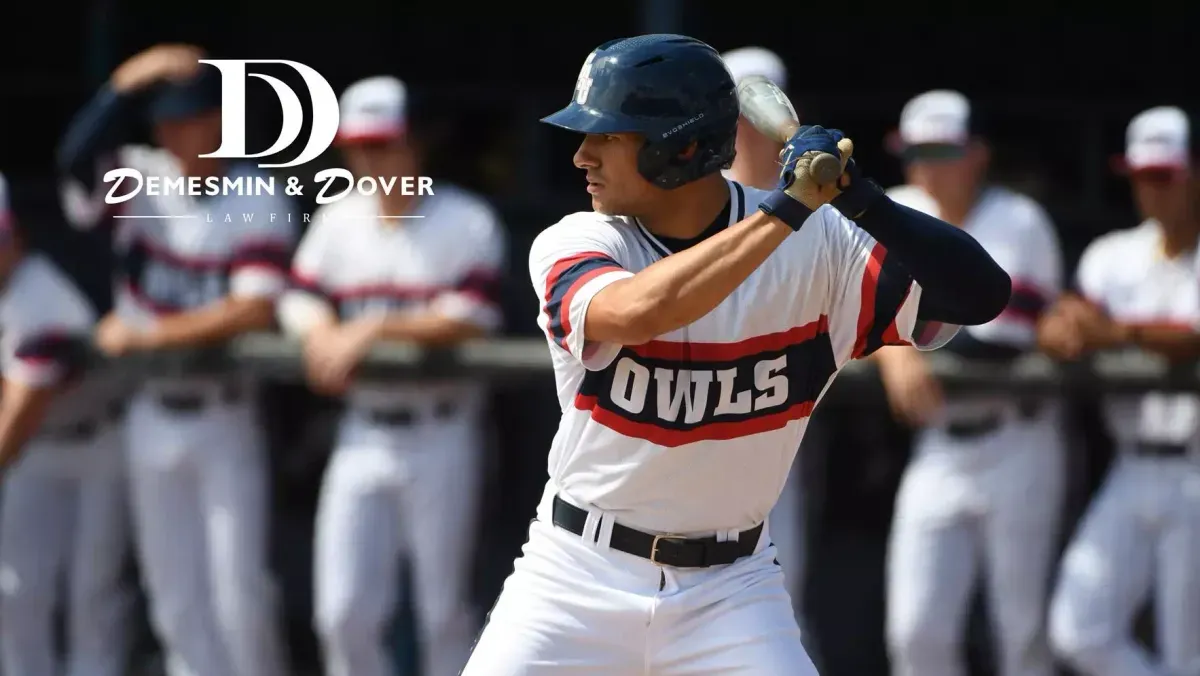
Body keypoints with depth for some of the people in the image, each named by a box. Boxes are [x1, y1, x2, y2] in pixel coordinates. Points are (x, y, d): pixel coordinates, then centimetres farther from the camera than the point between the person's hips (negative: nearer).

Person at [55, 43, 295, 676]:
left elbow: (255, 310, -23)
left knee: (239, 595, -3)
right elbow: (79, 157, -21)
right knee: (177, 600, 8)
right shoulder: (138, 179, -1)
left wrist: (144, 334, -19)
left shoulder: (259, 203, -11)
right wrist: (129, 83, -30)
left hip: (224, 418, -4)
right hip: (151, 418, 4)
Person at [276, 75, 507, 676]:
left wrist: (375, 329, -16)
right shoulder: (338, 221, 12)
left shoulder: (467, 222, -6)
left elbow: (468, 320, -16)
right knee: (343, 614, 1)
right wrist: (325, 340, -10)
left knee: (444, 613, 1)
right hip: (362, 432, 5)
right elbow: (301, 303, 11)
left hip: (440, 437, -5)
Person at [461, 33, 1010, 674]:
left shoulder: (817, 246, -8)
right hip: (576, 573, 0)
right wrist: (785, 208, -32)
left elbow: (980, 294, -16)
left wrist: (864, 201, -30)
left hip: (730, 590, 0)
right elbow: (637, 312, -33)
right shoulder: (569, 246, -10)